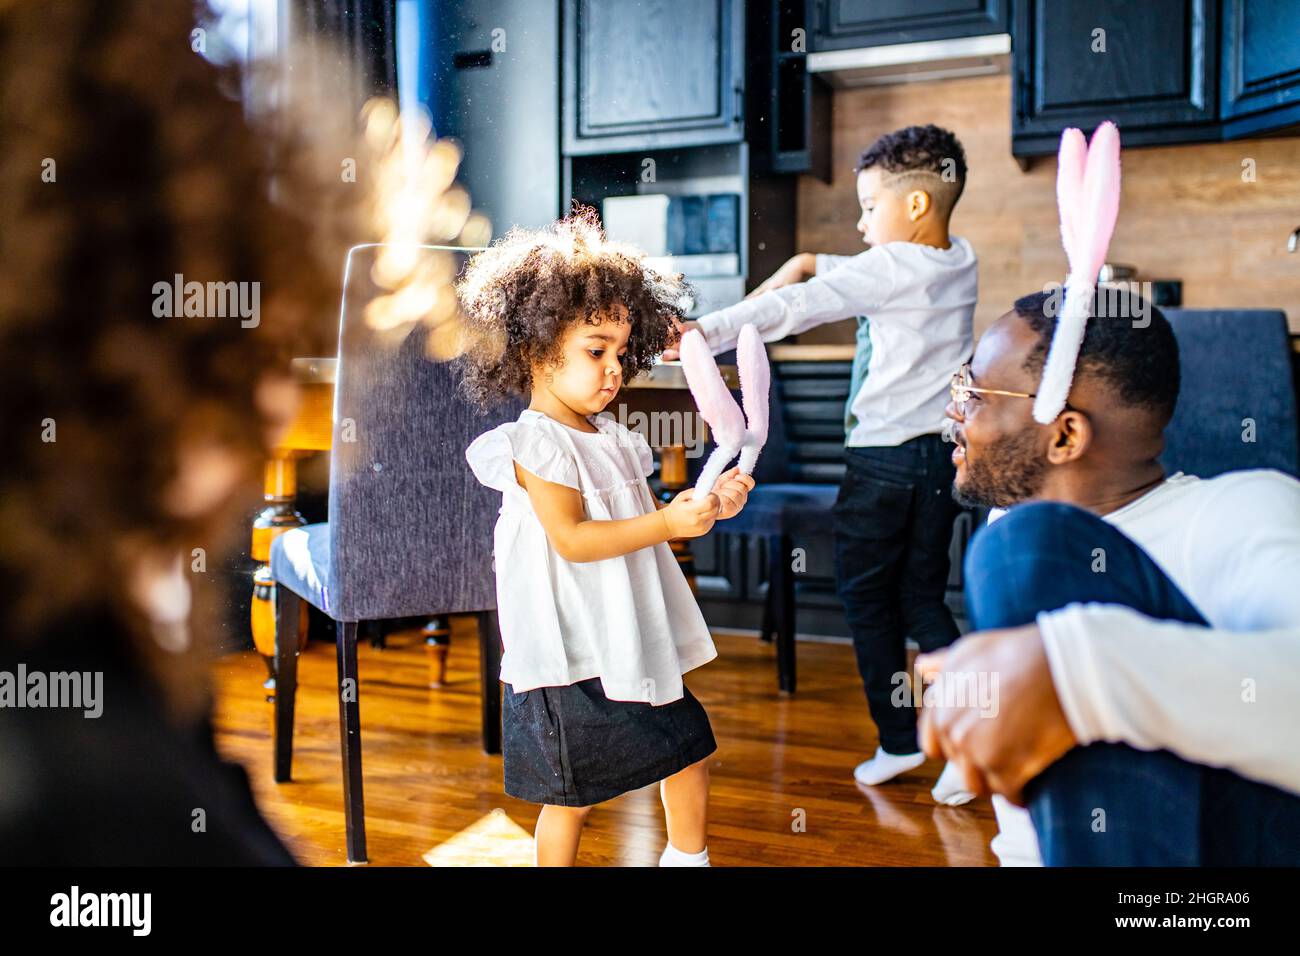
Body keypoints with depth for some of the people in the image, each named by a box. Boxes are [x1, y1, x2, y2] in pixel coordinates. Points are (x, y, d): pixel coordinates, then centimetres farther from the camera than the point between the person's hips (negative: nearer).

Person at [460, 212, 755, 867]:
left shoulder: (611, 438, 12)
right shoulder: (537, 444, -16)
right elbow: (573, 539, -24)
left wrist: (706, 505, 1)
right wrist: (667, 523, -30)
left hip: (634, 641, 9)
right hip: (572, 656, -8)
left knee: (688, 752, 17)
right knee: (570, 796, 2)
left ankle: (688, 857, 39)